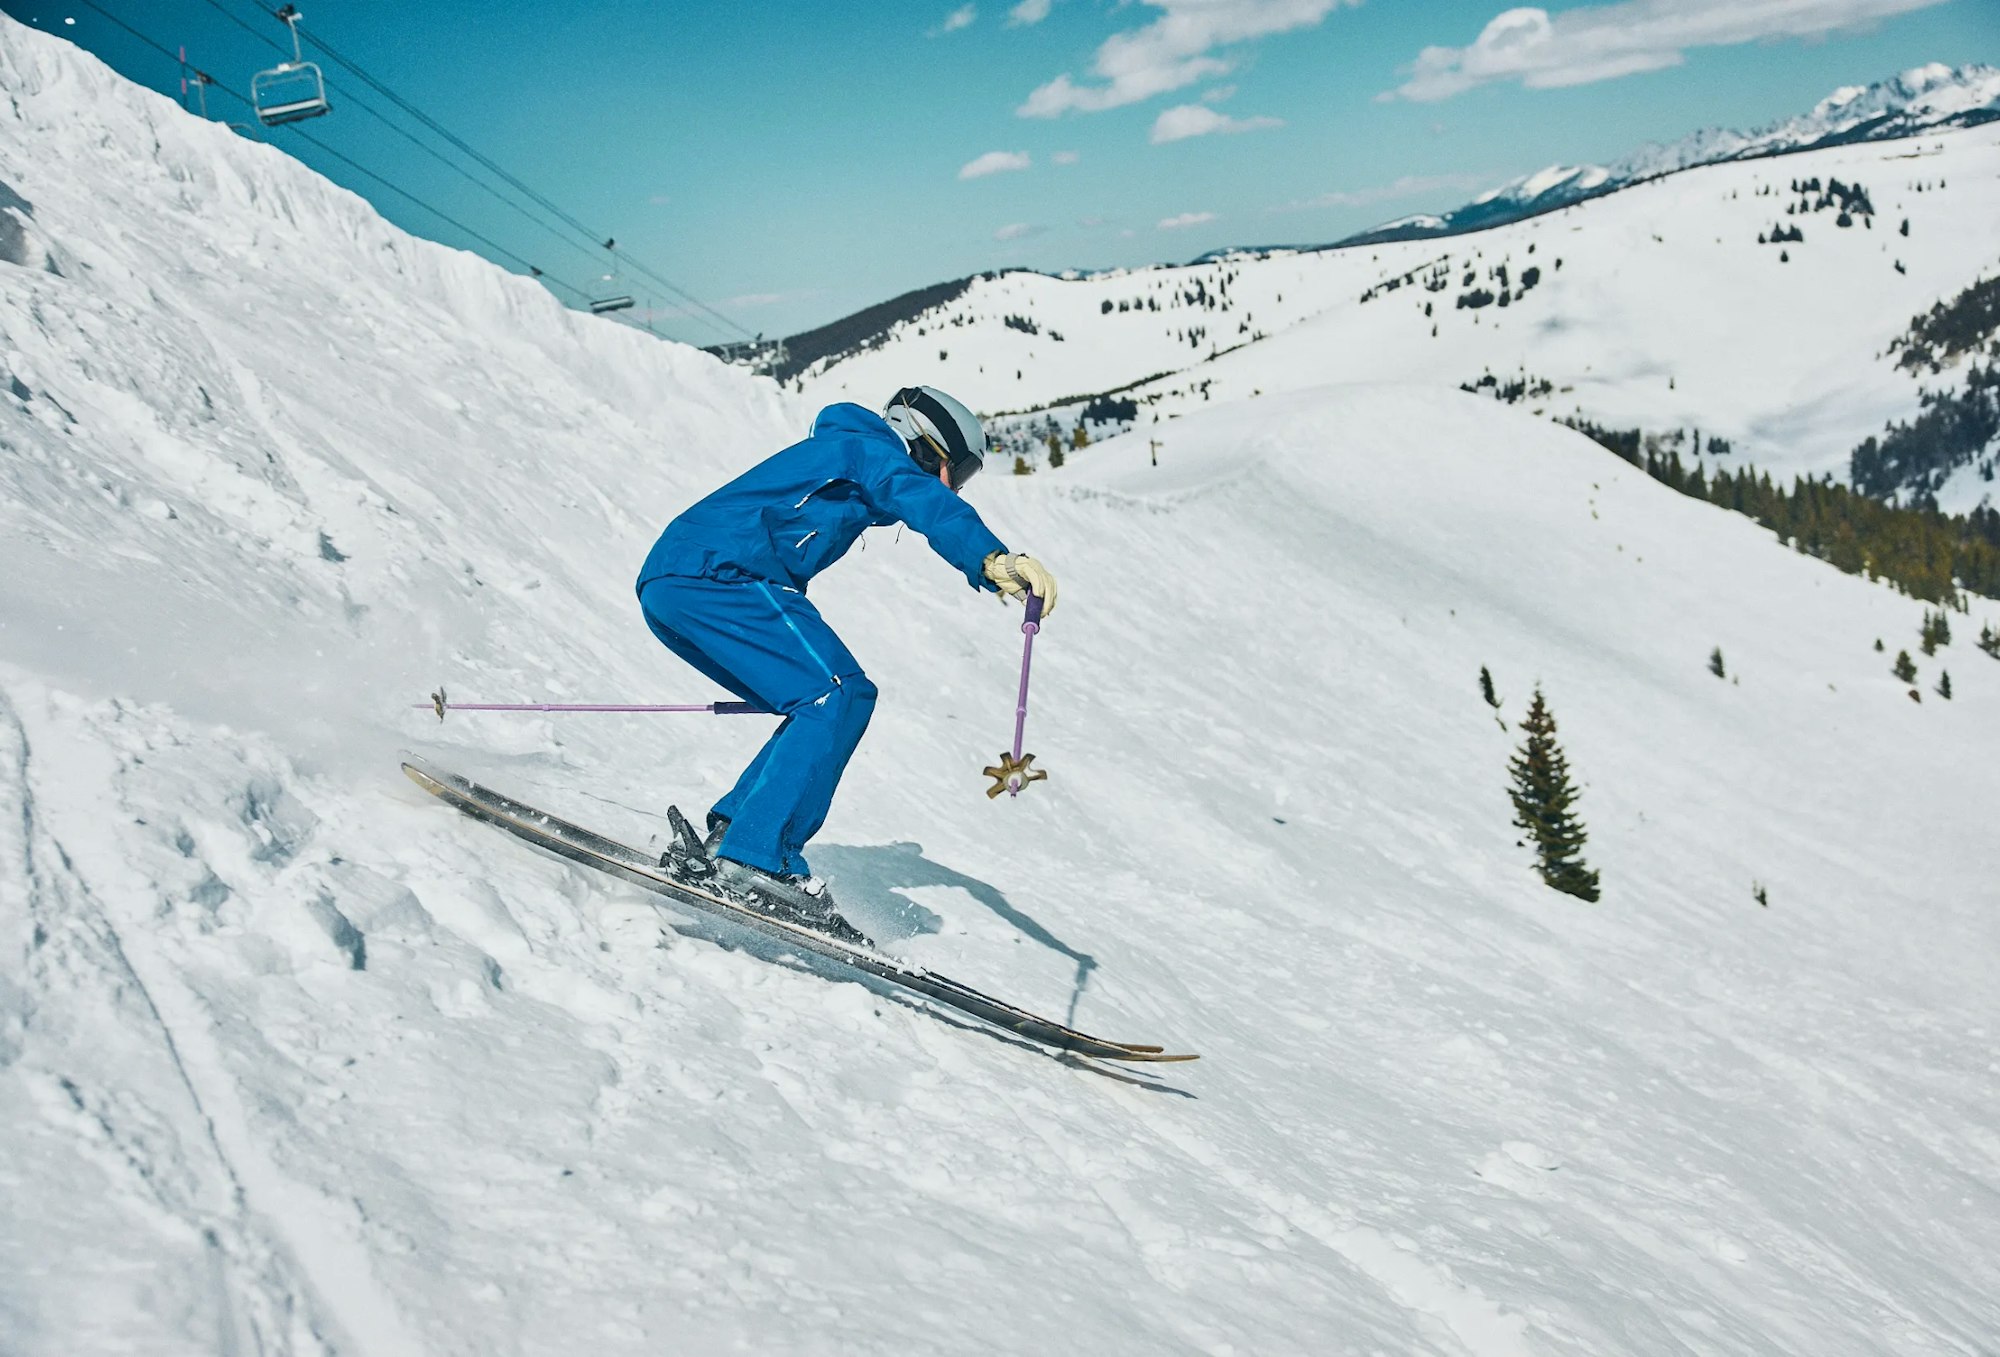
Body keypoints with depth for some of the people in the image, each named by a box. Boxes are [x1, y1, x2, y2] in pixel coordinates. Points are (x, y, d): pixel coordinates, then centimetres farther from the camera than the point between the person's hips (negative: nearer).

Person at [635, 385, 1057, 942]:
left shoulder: (833, 453, 34)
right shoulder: (868, 446, 5)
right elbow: (925, 502, -18)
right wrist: (992, 558, -36)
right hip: (714, 573, -10)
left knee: (824, 707, 9)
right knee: (841, 694, -17)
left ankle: (727, 836, 2)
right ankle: (757, 857, -25)